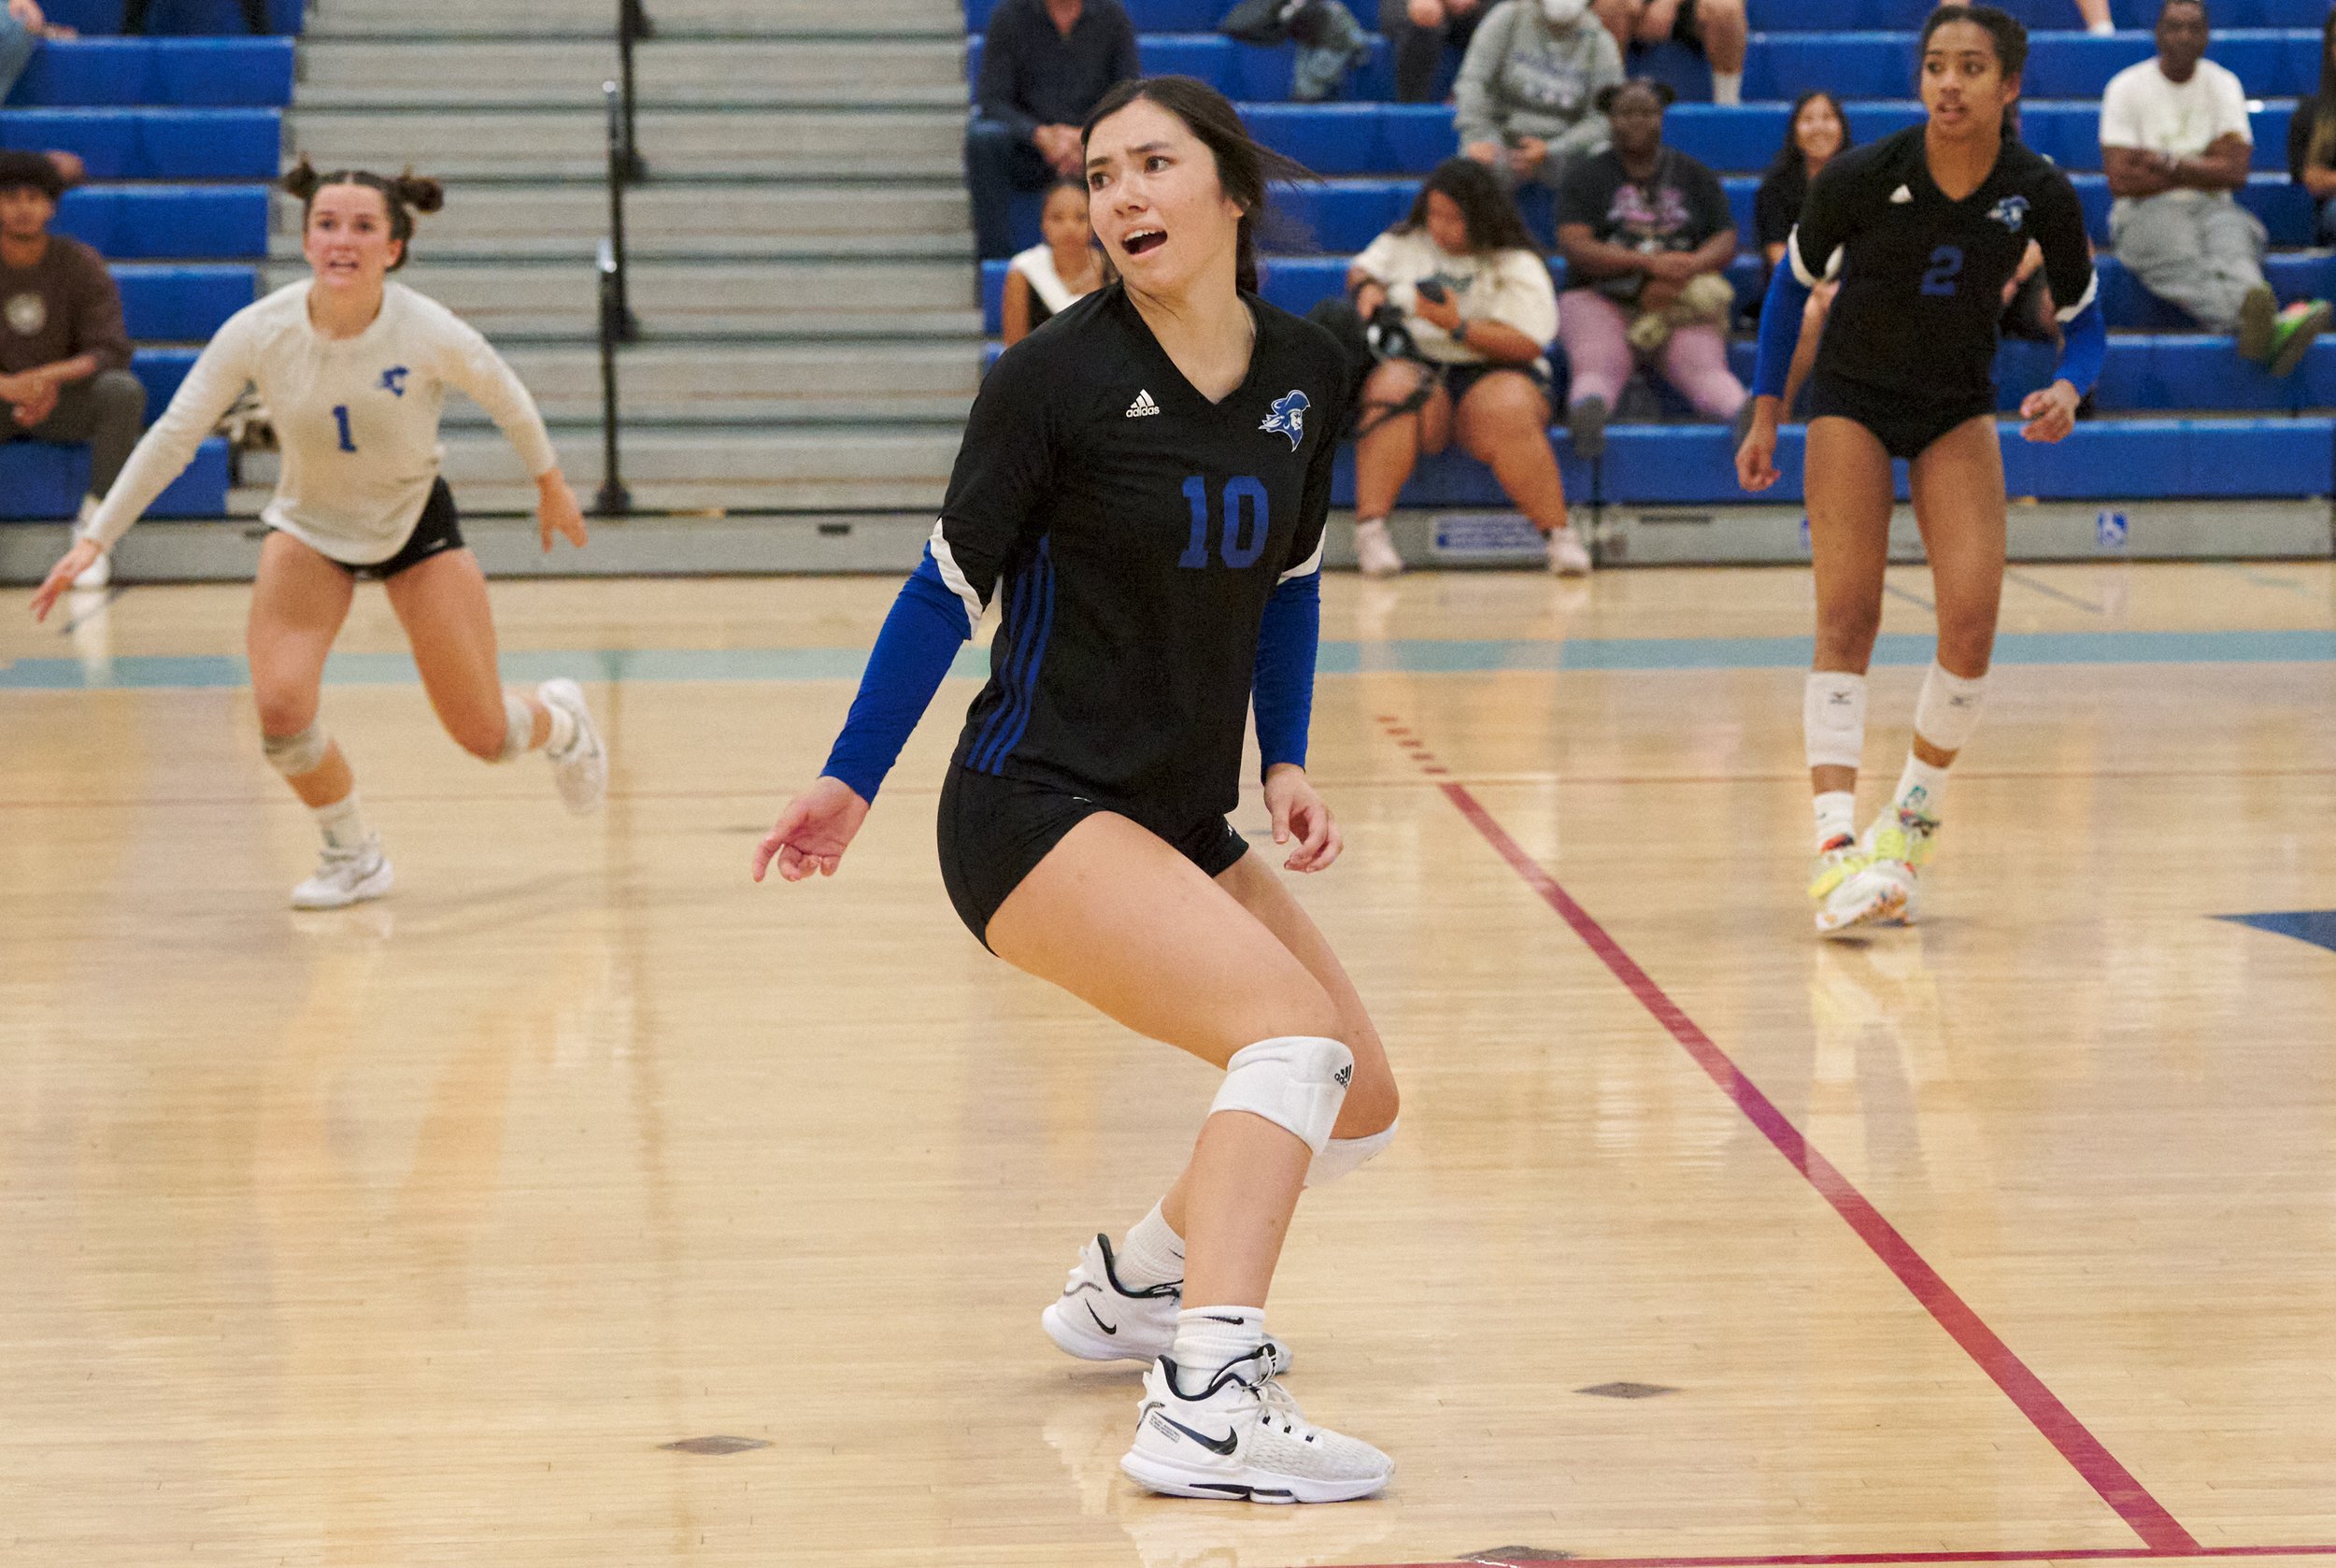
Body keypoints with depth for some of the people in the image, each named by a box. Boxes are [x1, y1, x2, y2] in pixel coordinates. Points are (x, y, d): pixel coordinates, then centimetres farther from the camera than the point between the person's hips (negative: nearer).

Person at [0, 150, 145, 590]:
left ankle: (93, 524, -25)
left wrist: (52, 376, -32)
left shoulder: (80, 264, -5)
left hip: (63, 401, 0)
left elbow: (111, 351, -12)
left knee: (124, 390, -32)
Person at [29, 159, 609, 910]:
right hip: (309, 528, 1)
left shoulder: (430, 333, -27)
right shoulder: (259, 332, -25)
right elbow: (172, 435, -16)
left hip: (415, 524, -1)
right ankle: (353, 857, 9)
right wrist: (95, 539, -19)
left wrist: (549, 480, 10)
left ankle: (559, 721, 41)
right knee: (280, 708, -20)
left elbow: (506, 398, -6)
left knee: (484, 735, 1)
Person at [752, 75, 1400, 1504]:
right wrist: (852, 782, -8)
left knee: (1359, 1103, 11)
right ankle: (1206, 1404, -34)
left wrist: (1287, 765, 6)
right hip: (1036, 812, -7)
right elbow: (952, 586, -5)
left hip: (1185, 826, 7)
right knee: (1296, 1028, -26)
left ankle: (1133, 1283, 35)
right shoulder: (1056, 378, -12)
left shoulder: (1307, 374, 3)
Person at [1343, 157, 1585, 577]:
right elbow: (1360, 269, 30)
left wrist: (1458, 326, -18)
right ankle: (1369, 529, -40)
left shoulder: (1518, 266, 3)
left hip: (1494, 372, -2)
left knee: (1508, 413, -37)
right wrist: (1365, 286, 4)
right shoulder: (1406, 242, 15)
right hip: (1416, 364, 2)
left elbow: (1527, 345, -7)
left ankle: (1560, 536, -28)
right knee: (1392, 389, -35)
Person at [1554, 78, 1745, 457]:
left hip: (1680, 302, 1)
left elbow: (1726, 242, 9)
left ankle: (1747, 412, -60)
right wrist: (1649, 263, -16)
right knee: (1600, 365, -34)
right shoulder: (1587, 177, 13)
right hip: (1602, 298, -1)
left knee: (1701, 365, -31)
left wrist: (1681, 273, -14)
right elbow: (1574, 248, -3)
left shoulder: (1694, 176, 20)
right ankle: (1587, 410, -65)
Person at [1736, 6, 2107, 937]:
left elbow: (2084, 322, -2)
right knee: (1847, 620, -14)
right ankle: (1837, 848, -21)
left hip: (1959, 409, 2)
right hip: (1852, 399, -2)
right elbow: (1794, 281, -2)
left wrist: (2067, 389, -22)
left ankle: (1909, 826, 6)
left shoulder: (2040, 194, -15)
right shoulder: (1859, 178, -20)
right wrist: (1766, 411, -2)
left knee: (1971, 623, -13)